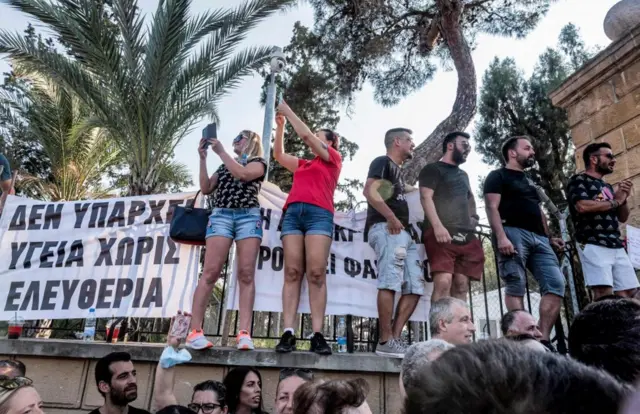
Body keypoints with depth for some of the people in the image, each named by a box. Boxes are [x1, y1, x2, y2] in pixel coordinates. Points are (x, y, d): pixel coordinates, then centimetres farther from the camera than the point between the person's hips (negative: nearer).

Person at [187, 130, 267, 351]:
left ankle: (244, 333, -15)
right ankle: (195, 331, -12)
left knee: (246, 274, -11)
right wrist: (203, 158, 10)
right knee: (210, 272, -11)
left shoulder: (259, 162, 16)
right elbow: (205, 188, 15)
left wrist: (221, 151, 0)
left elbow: (243, 174, -6)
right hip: (220, 216, 3)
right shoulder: (224, 166, 28)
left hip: (249, 217, -2)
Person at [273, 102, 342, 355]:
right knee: (292, 273, -8)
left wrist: (287, 110, 19)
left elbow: (305, 134, 10)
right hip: (292, 213, 5)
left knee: (316, 273, -13)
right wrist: (280, 125, 29)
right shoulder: (302, 165, 31)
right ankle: (288, 333, -13)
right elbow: (278, 155, 33)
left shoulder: (334, 158, 17)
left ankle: (318, 335, -14)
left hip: (318, 214, -4)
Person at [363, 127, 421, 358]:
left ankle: (396, 338, 2)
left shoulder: (397, 170, 31)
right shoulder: (382, 162, 3)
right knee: (391, 283, -18)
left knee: (415, 286, 2)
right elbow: (370, 191, -14)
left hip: (403, 232, 10)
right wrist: (391, 218, -19)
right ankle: (386, 342, -14)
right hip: (386, 228, -10)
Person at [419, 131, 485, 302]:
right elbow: (425, 198, -6)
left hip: (466, 237, 7)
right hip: (441, 234, -7)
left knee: (461, 286, 2)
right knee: (443, 282, -20)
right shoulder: (433, 169, 7)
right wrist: (438, 226, -20)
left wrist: (474, 216, 19)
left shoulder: (463, 175, 29)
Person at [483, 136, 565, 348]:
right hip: (513, 233, -8)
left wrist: (549, 237, 19)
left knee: (556, 284, -7)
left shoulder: (529, 181, 32)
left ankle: (543, 339, -7)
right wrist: (501, 237, -20)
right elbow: (492, 208, -6)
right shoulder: (498, 176, 7)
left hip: (538, 238, 8)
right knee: (516, 287, -11)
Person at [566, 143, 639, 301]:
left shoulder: (607, 186, 25)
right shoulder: (578, 180, 2)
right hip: (593, 245, -8)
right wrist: (615, 201, -2)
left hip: (616, 245, 8)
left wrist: (624, 198, 6)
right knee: (604, 293, -18)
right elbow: (582, 206, -17)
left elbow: (623, 218, 25)